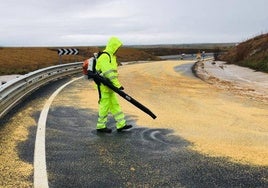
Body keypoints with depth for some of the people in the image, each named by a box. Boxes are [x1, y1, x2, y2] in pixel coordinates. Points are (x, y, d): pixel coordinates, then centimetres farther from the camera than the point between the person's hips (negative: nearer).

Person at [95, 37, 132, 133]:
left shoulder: (110, 56, 13)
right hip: (104, 87, -10)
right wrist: (118, 85, -27)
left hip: (108, 87, 10)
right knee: (105, 106, 0)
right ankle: (101, 126, 14)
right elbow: (109, 73, -27)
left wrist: (116, 84, 20)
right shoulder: (104, 57, -20)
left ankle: (121, 124, 17)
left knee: (115, 105, 11)